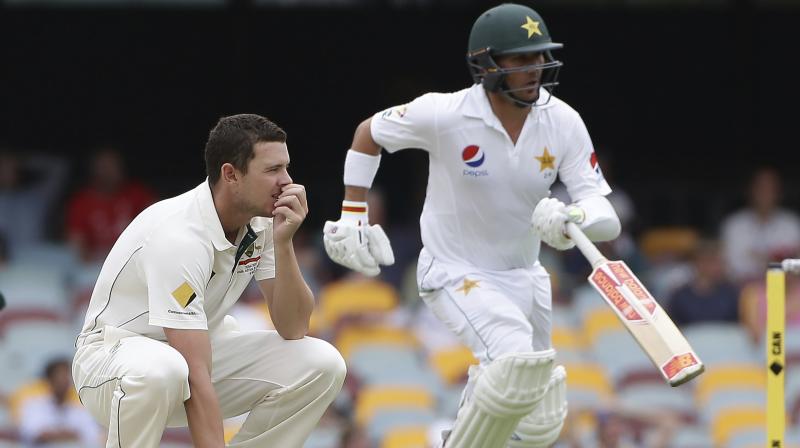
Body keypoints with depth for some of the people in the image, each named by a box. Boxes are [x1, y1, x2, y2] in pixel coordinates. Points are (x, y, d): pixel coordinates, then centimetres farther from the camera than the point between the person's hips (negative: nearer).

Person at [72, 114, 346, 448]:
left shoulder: (261, 220, -8)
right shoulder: (178, 235, -31)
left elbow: (293, 329, -9)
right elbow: (196, 377, -35)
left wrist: (283, 242, -22)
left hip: (199, 348, 7)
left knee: (322, 364, -13)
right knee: (160, 371, -42)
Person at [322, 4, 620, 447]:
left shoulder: (562, 122, -12)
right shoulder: (445, 115, -21)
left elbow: (606, 219, -17)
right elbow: (369, 132, -1)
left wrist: (572, 219, -40)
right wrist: (352, 216, -3)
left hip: (523, 274, 5)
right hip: (455, 273, -5)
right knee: (519, 363, -32)